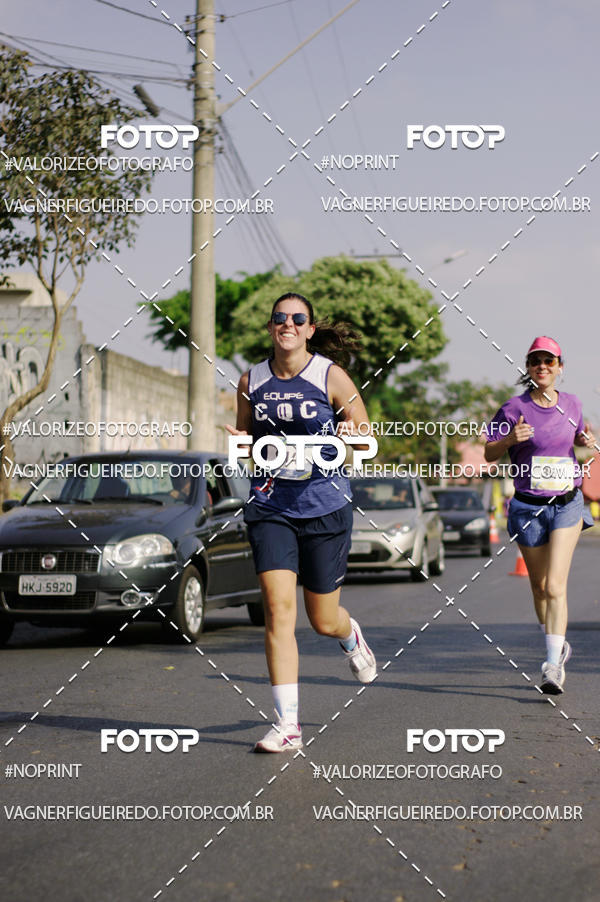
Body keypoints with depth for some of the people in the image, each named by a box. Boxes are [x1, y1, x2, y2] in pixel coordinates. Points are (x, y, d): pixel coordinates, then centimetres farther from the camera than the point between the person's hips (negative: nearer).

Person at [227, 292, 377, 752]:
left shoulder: (330, 376, -4)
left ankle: (352, 637, 48)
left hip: (325, 507, -2)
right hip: (270, 508, 2)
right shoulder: (252, 381, 5)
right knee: (278, 610, -12)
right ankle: (287, 725, -7)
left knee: (323, 619, 9)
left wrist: (350, 434, -20)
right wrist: (243, 443, -5)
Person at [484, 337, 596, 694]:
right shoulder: (515, 408, -6)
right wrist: (511, 439, -21)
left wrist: (586, 440, -1)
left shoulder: (572, 404, 2)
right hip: (528, 507, 0)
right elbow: (489, 454, -2)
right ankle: (559, 645, 36)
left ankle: (553, 667, -12)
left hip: (567, 505, 0)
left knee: (555, 586, -12)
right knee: (540, 587, 12)